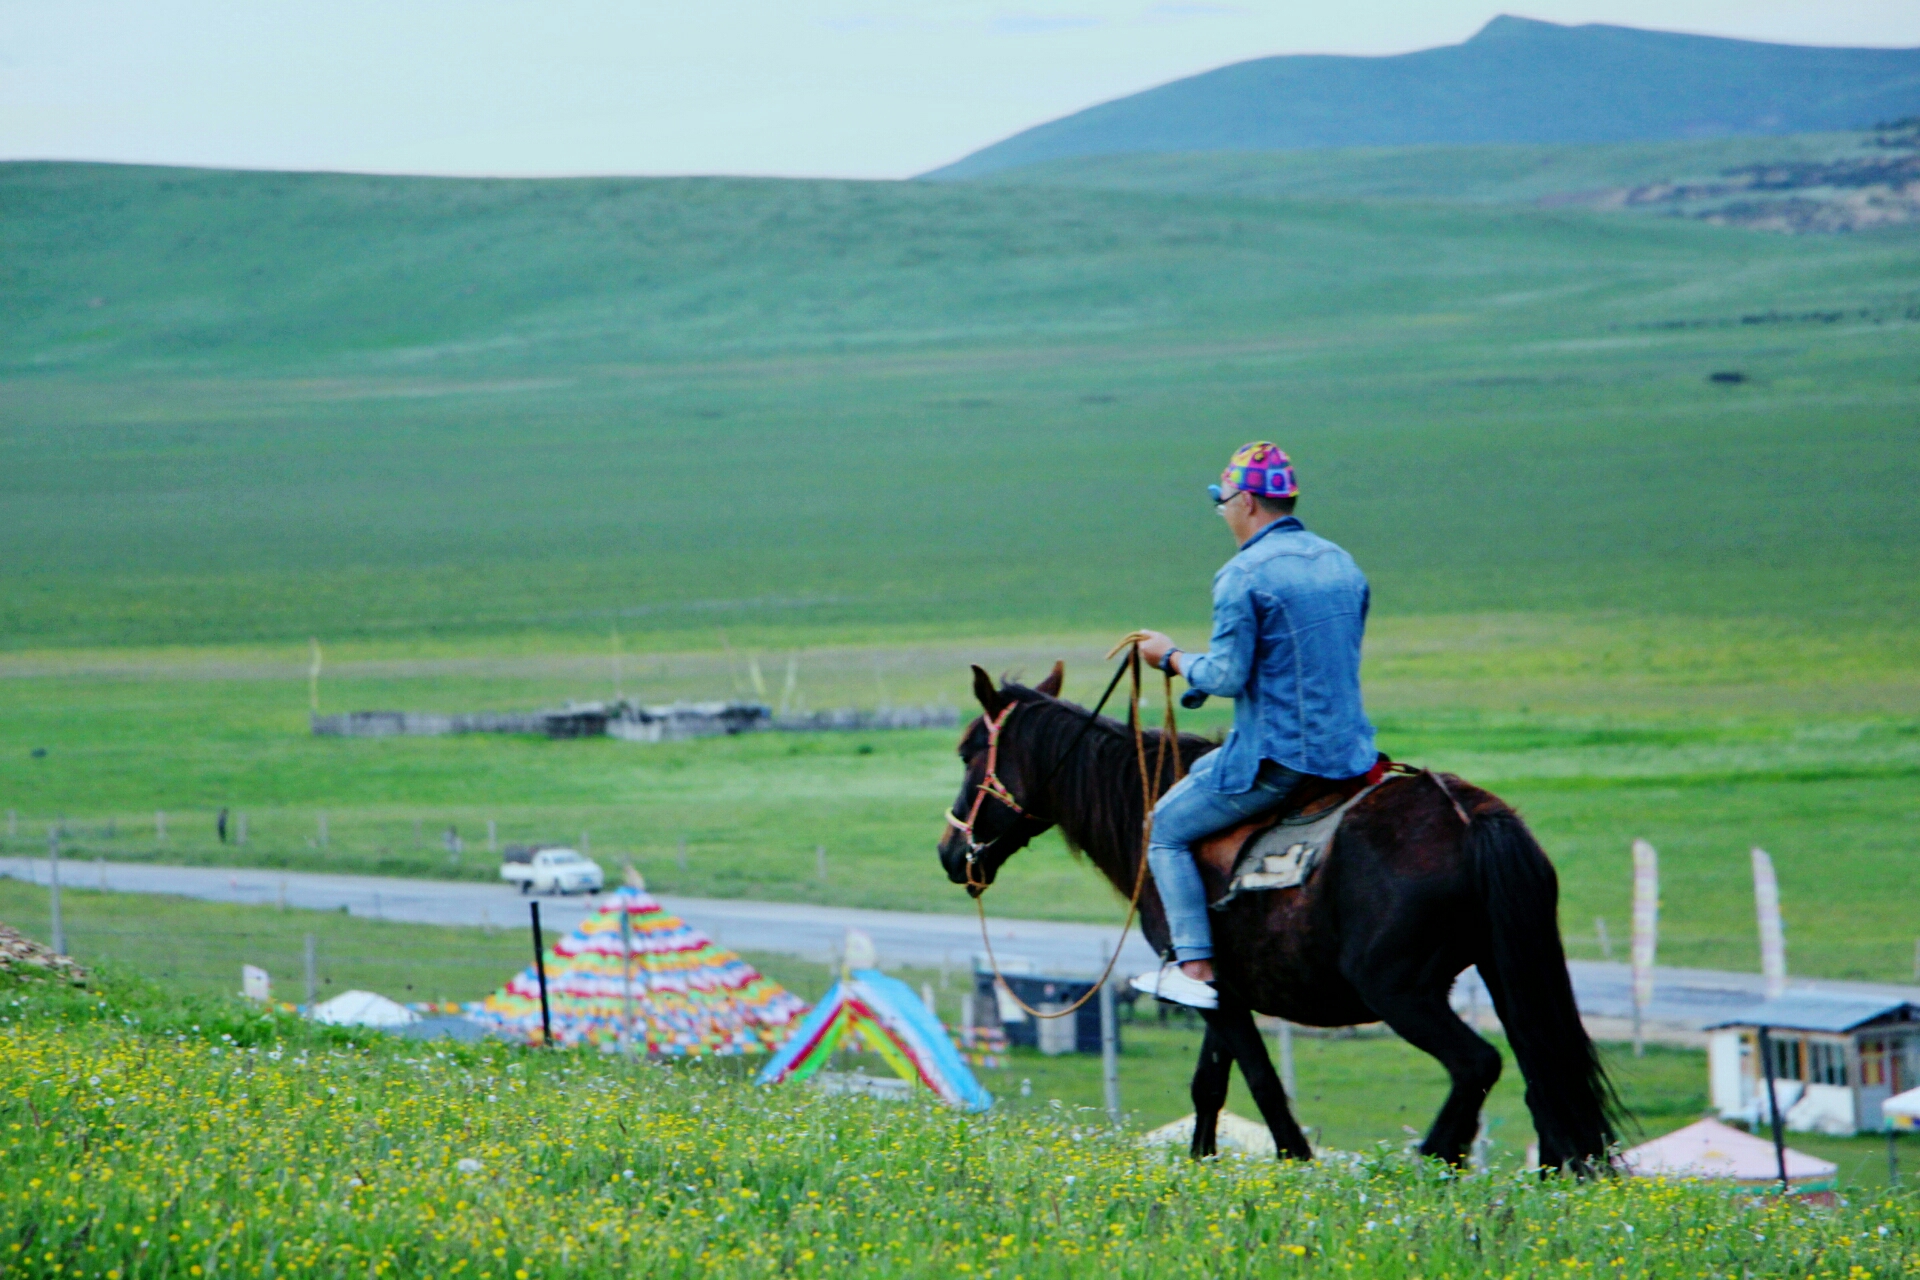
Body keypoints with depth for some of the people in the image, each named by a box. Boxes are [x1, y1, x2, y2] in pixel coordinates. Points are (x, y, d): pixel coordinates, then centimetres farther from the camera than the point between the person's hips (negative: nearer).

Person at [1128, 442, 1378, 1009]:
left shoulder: (1244, 575, -15)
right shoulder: (1343, 564, 11)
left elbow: (1225, 676, -18)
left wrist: (1172, 656, 1)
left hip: (1274, 759, -8)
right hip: (1349, 750, 8)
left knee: (1166, 828, 7)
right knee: (1203, 769, 32)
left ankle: (1194, 968, -3)